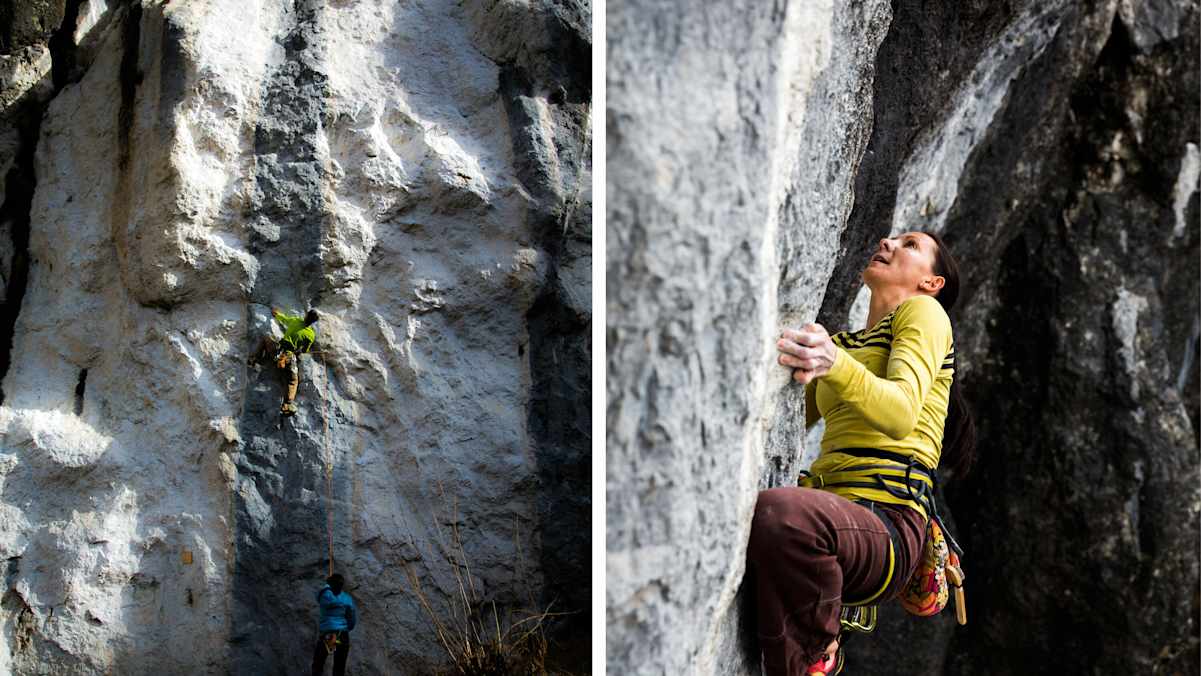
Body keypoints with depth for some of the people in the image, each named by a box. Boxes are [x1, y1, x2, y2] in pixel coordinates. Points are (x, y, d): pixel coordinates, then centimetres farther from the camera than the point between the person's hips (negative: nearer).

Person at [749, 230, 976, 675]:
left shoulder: (924, 310, 7)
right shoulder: (838, 342, 28)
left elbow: (901, 414, -13)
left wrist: (836, 365, -32)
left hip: (886, 526, -7)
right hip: (830, 512, 7)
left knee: (777, 512, -38)